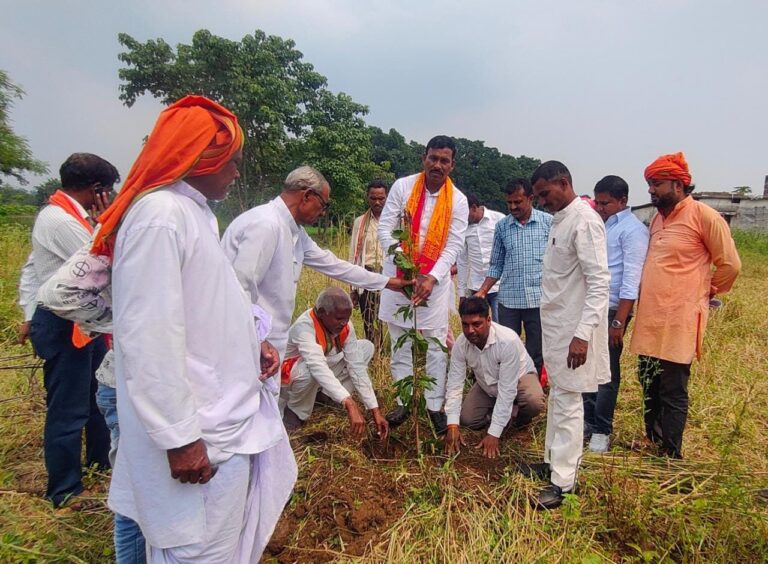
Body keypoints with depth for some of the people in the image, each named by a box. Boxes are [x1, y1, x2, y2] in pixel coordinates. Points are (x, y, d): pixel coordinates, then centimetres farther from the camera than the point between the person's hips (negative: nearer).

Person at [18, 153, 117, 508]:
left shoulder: (63, 215, 11)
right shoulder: (60, 221, -19)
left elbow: (32, 268, 16)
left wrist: (31, 315, 18)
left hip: (81, 320, 10)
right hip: (64, 325, -10)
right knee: (68, 408, 2)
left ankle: (100, 462, 38)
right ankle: (65, 491, 18)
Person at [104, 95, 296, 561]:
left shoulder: (194, 211, 11)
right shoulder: (160, 216, -20)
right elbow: (150, 340, -24)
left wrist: (250, 343, 6)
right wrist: (180, 438, -20)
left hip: (225, 417, 10)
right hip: (200, 436, -10)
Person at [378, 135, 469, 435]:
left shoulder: (458, 201, -3)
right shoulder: (403, 187, -5)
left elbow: (453, 245, -7)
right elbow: (385, 229, -7)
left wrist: (432, 278, -21)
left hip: (435, 278, 0)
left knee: (435, 345, 1)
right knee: (400, 342, 8)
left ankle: (435, 406, 14)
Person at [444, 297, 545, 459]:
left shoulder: (508, 340, -38)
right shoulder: (461, 344, -24)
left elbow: (507, 390, -36)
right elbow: (454, 384, -21)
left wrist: (493, 434, -36)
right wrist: (452, 425, -31)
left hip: (519, 377, -4)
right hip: (487, 386, 4)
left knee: (534, 403, -35)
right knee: (466, 419, -15)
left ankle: (518, 414, 2)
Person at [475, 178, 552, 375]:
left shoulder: (548, 222, 1)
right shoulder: (502, 226, 7)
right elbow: (496, 265, 11)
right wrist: (482, 291, -2)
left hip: (539, 299, -1)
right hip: (508, 300, 2)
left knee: (535, 354, 9)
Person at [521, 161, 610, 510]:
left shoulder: (585, 221, -16)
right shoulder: (559, 219, 12)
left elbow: (599, 281, -22)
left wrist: (583, 334, -27)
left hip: (573, 327, -9)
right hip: (555, 323, 9)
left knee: (568, 401, -2)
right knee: (557, 395, 17)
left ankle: (563, 482, 8)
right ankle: (553, 460, 31)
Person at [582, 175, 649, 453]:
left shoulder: (633, 230, -9)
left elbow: (631, 279, -15)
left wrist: (619, 321, -18)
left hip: (612, 310, -7)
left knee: (607, 372, 4)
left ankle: (601, 430, 18)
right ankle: (588, 420, 28)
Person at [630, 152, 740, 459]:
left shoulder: (703, 216, -8)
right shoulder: (657, 218, 15)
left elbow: (730, 264, -3)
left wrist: (705, 293, 7)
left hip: (678, 323, -7)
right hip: (649, 321, 7)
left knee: (673, 394, 2)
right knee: (649, 390, 15)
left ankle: (670, 457, 15)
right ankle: (652, 444, 31)